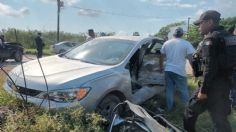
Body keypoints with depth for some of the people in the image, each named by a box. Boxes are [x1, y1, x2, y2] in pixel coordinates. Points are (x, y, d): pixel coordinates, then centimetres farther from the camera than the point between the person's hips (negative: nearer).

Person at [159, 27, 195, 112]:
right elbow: (191, 58, -9)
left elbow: (161, 57, 15)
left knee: (169, 90, 11)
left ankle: (169, 108, 20)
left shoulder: (166, 43, 8)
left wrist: (161, 66, 28)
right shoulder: (186, 44, -5)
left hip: (168, 70, 4)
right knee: (184, 90, 9)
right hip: (179, 71, -4)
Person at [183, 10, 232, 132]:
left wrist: (203, 90, -18)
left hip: (213, 86, -8)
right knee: (220, 117, 13)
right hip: (225, 84, 8)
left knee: (191, 110, 12)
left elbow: (209, 68, -23)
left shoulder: (210, 39, -15)